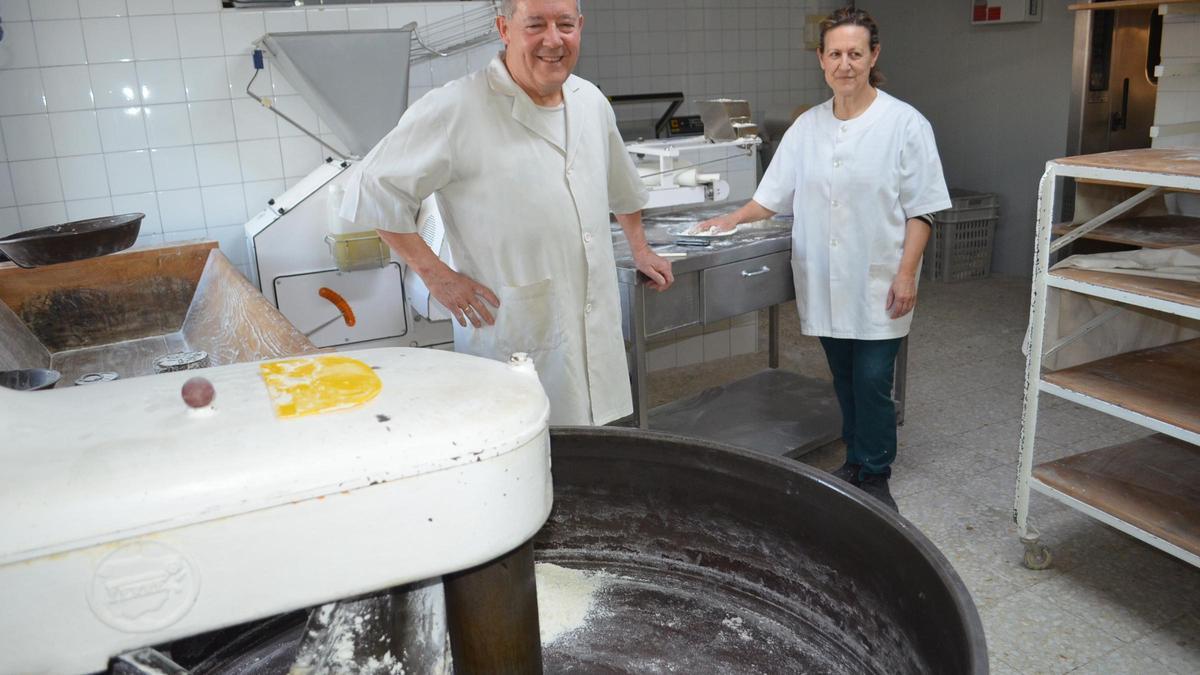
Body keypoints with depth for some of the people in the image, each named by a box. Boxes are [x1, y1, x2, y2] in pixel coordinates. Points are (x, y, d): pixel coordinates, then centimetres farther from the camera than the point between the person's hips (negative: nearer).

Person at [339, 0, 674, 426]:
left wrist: (640, 250, 32)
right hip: (516, 343, -6)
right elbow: (374, 187, -9)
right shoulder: (456, 110, -13)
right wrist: (434, 274, -12)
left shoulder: (592, 102, 9)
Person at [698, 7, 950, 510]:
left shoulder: (904, 124, -5)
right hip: (825, 283, 4)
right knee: (844, 380, 13)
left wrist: (907, 272, -10)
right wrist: (735, 219, 9)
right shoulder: (807, 127, 7)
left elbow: (920, 208, -5)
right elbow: (775, 194, 15)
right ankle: (854, 463, 28)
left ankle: (875, 477, 14)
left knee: (873, 383, -3)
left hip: (877, 284, -4)